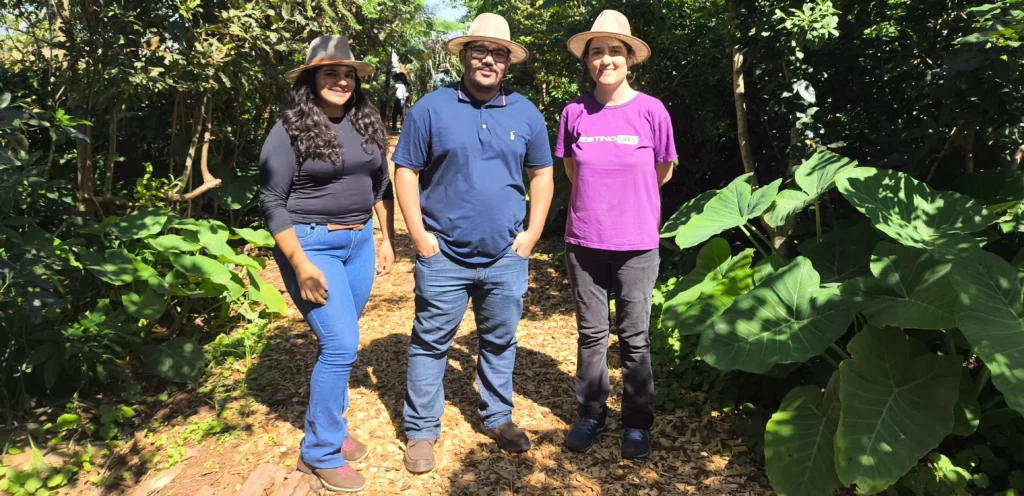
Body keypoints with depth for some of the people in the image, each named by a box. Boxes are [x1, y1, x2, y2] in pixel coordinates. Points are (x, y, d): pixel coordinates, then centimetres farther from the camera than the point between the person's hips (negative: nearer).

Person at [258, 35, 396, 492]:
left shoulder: (366, 123, 6)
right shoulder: (290, 130, -11)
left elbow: (382, 185, 15)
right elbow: (271, 201, -12)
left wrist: (386, 239, 11)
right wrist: (300, 264, -18)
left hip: (359, 241, 6)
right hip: (312, 244, -6)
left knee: (339, 342, 13)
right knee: (341, 344, -9)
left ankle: (332, 427, 31)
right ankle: (319, 452, 8)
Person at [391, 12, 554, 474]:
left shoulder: (526, 113, 5)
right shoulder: (431, 108, -3)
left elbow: (541, 175, 10)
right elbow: (406, 172, -3)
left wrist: (532, 234, 2)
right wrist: (419, 235, -9)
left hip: (506, 258, 3)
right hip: (444, 258, -2)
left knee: (500, 343, 15)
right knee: (430, 344, 6)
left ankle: (499, 418, 33)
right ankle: (421, 431, 21)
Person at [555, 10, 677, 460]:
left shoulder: (651, 110, -7)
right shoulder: (575, 112, -1)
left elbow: (663, 172, 7)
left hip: (636, 243, -2)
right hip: (584, 241, 2)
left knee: (634, 337, 8)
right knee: (591, 333, 12)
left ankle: (637, 422, 24)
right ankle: (590, 414, 28)